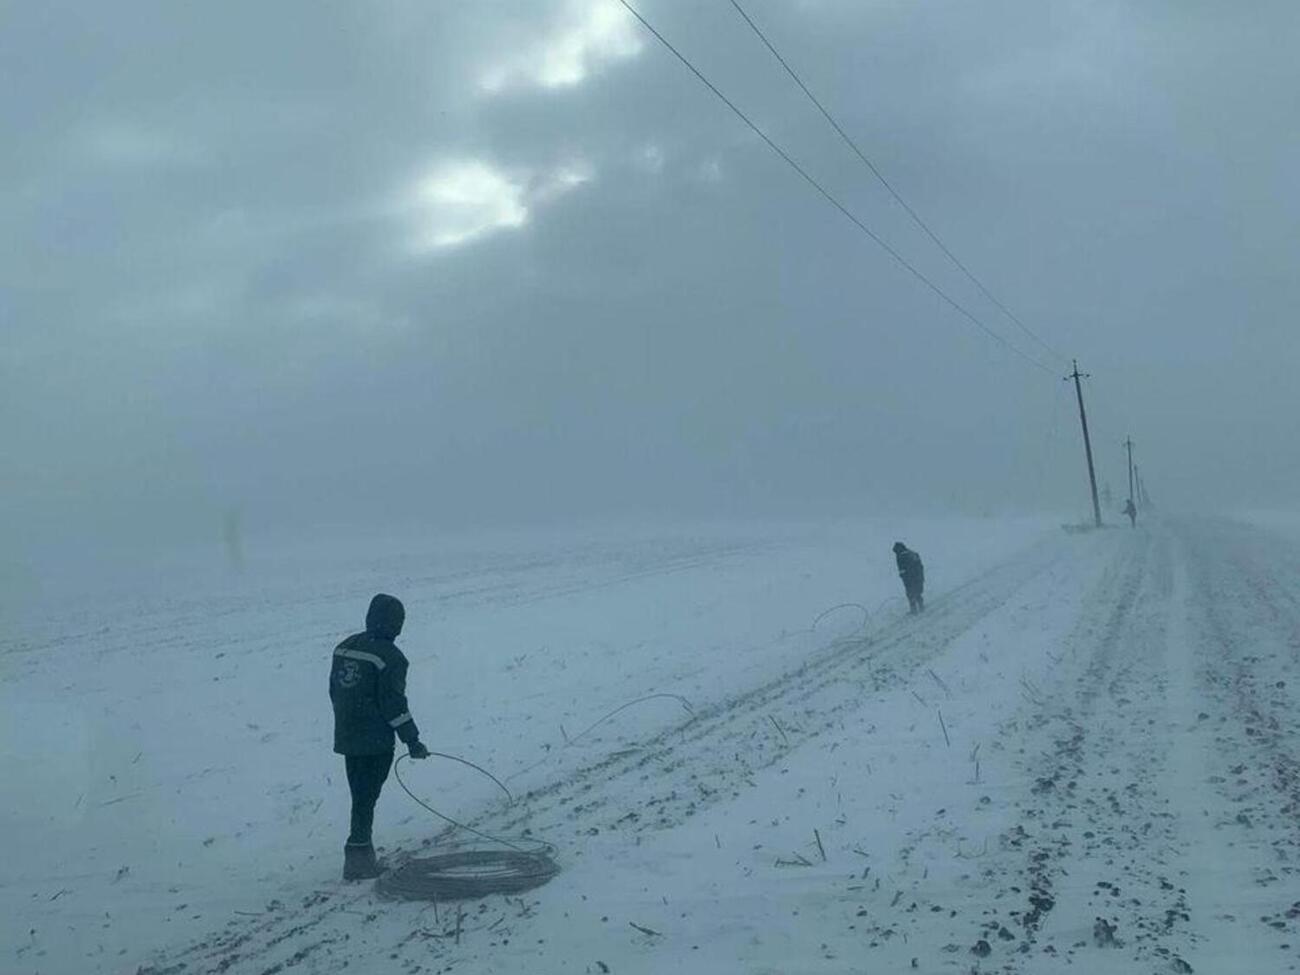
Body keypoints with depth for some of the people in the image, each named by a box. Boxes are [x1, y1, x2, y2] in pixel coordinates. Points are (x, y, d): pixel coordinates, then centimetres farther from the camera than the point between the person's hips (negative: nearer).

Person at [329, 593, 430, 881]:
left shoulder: (344, 647, 9)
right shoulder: (389, 656, -15)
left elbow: (335, 692, 15)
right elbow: (394, 703, -16)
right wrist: (412, 740, -9)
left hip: (346, 738, 7)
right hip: (376, 741, -7)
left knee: (360, 796, 17)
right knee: (367, 797, 0)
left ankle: (362, 856, 25)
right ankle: (358, 859, 1)